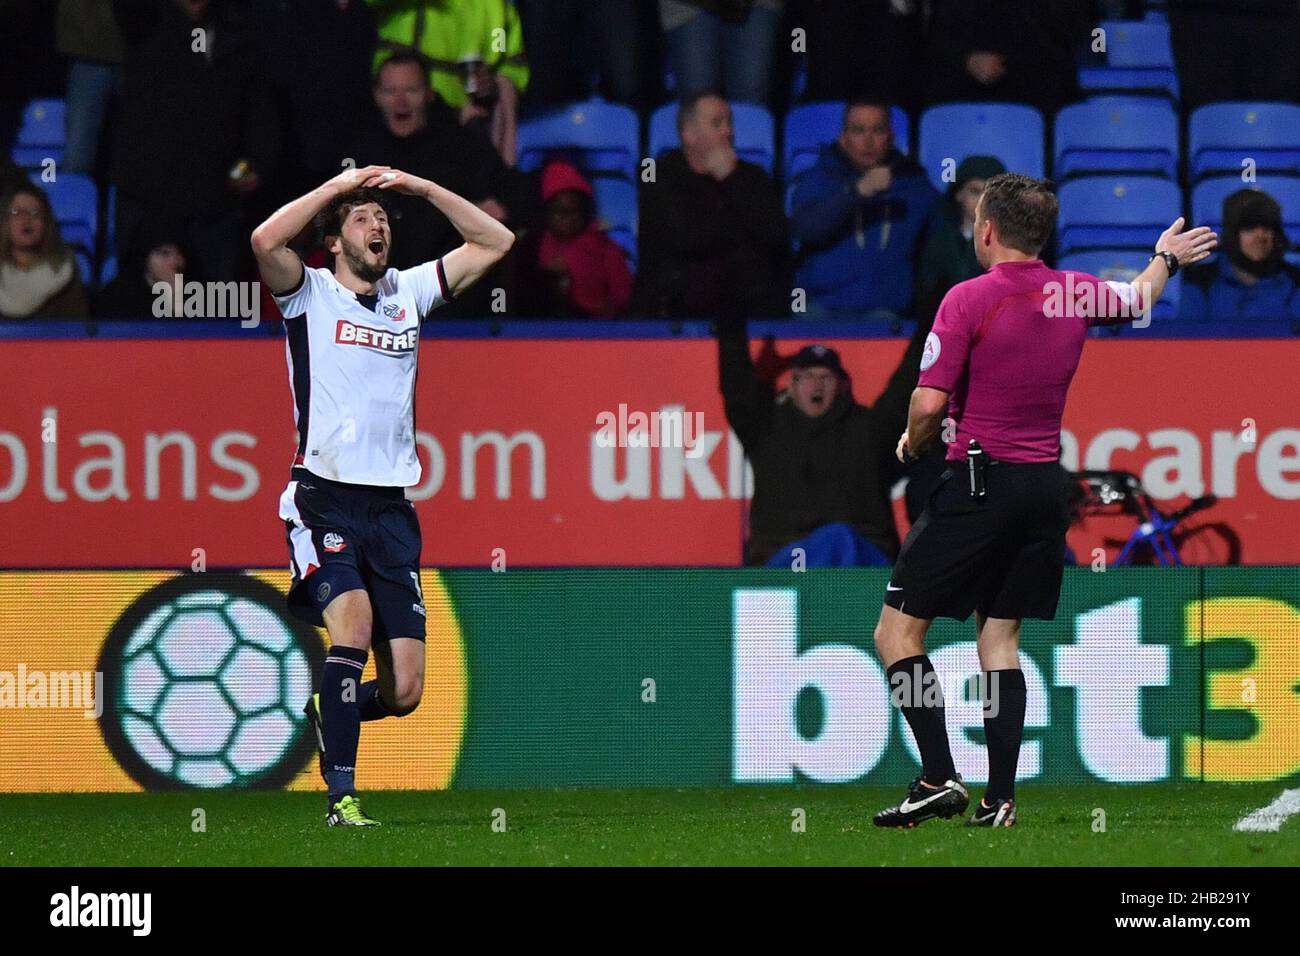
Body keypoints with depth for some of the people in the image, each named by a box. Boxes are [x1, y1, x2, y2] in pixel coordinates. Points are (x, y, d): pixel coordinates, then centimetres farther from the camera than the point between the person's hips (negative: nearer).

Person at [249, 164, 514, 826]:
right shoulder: (309, 294, 2)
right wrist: (339, 185, -9)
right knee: (353, 619, -29)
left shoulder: (409, 292, 15)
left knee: (403, 691, -2)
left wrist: (417, 186, 7)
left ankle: (329, 712, 32)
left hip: (391, 509, 4)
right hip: (324, 499, -4)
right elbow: (266, 240, -18)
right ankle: (341, 796, -23)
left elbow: (496, 243, 15)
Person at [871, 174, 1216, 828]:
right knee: (1000, 639, 12)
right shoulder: (1076, 294, 5)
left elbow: (929, 403, -18)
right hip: (1045, 489, 6)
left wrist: (913, 445, 4)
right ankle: (999, 798, 5)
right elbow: (1137, 301, 29)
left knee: (897, 632, -1)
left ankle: (939, 778, -12)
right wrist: (1167, 258, 49)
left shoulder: (970, 298, -13)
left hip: (979, 483, -6)